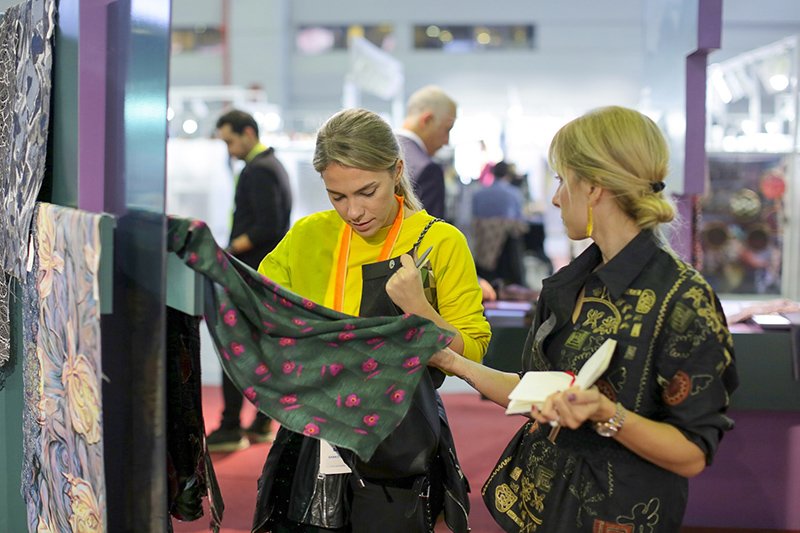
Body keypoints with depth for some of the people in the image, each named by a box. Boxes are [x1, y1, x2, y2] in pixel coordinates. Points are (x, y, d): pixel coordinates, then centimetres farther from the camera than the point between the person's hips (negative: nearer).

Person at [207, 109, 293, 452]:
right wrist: (234, 247, 15)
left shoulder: (258, 170, -15)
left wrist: (230, 249, -17)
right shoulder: (271, 165, 16)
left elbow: (268, 227, -23)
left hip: (252, 274, -10)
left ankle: (230, 429, -5)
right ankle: (262, 424, 18)